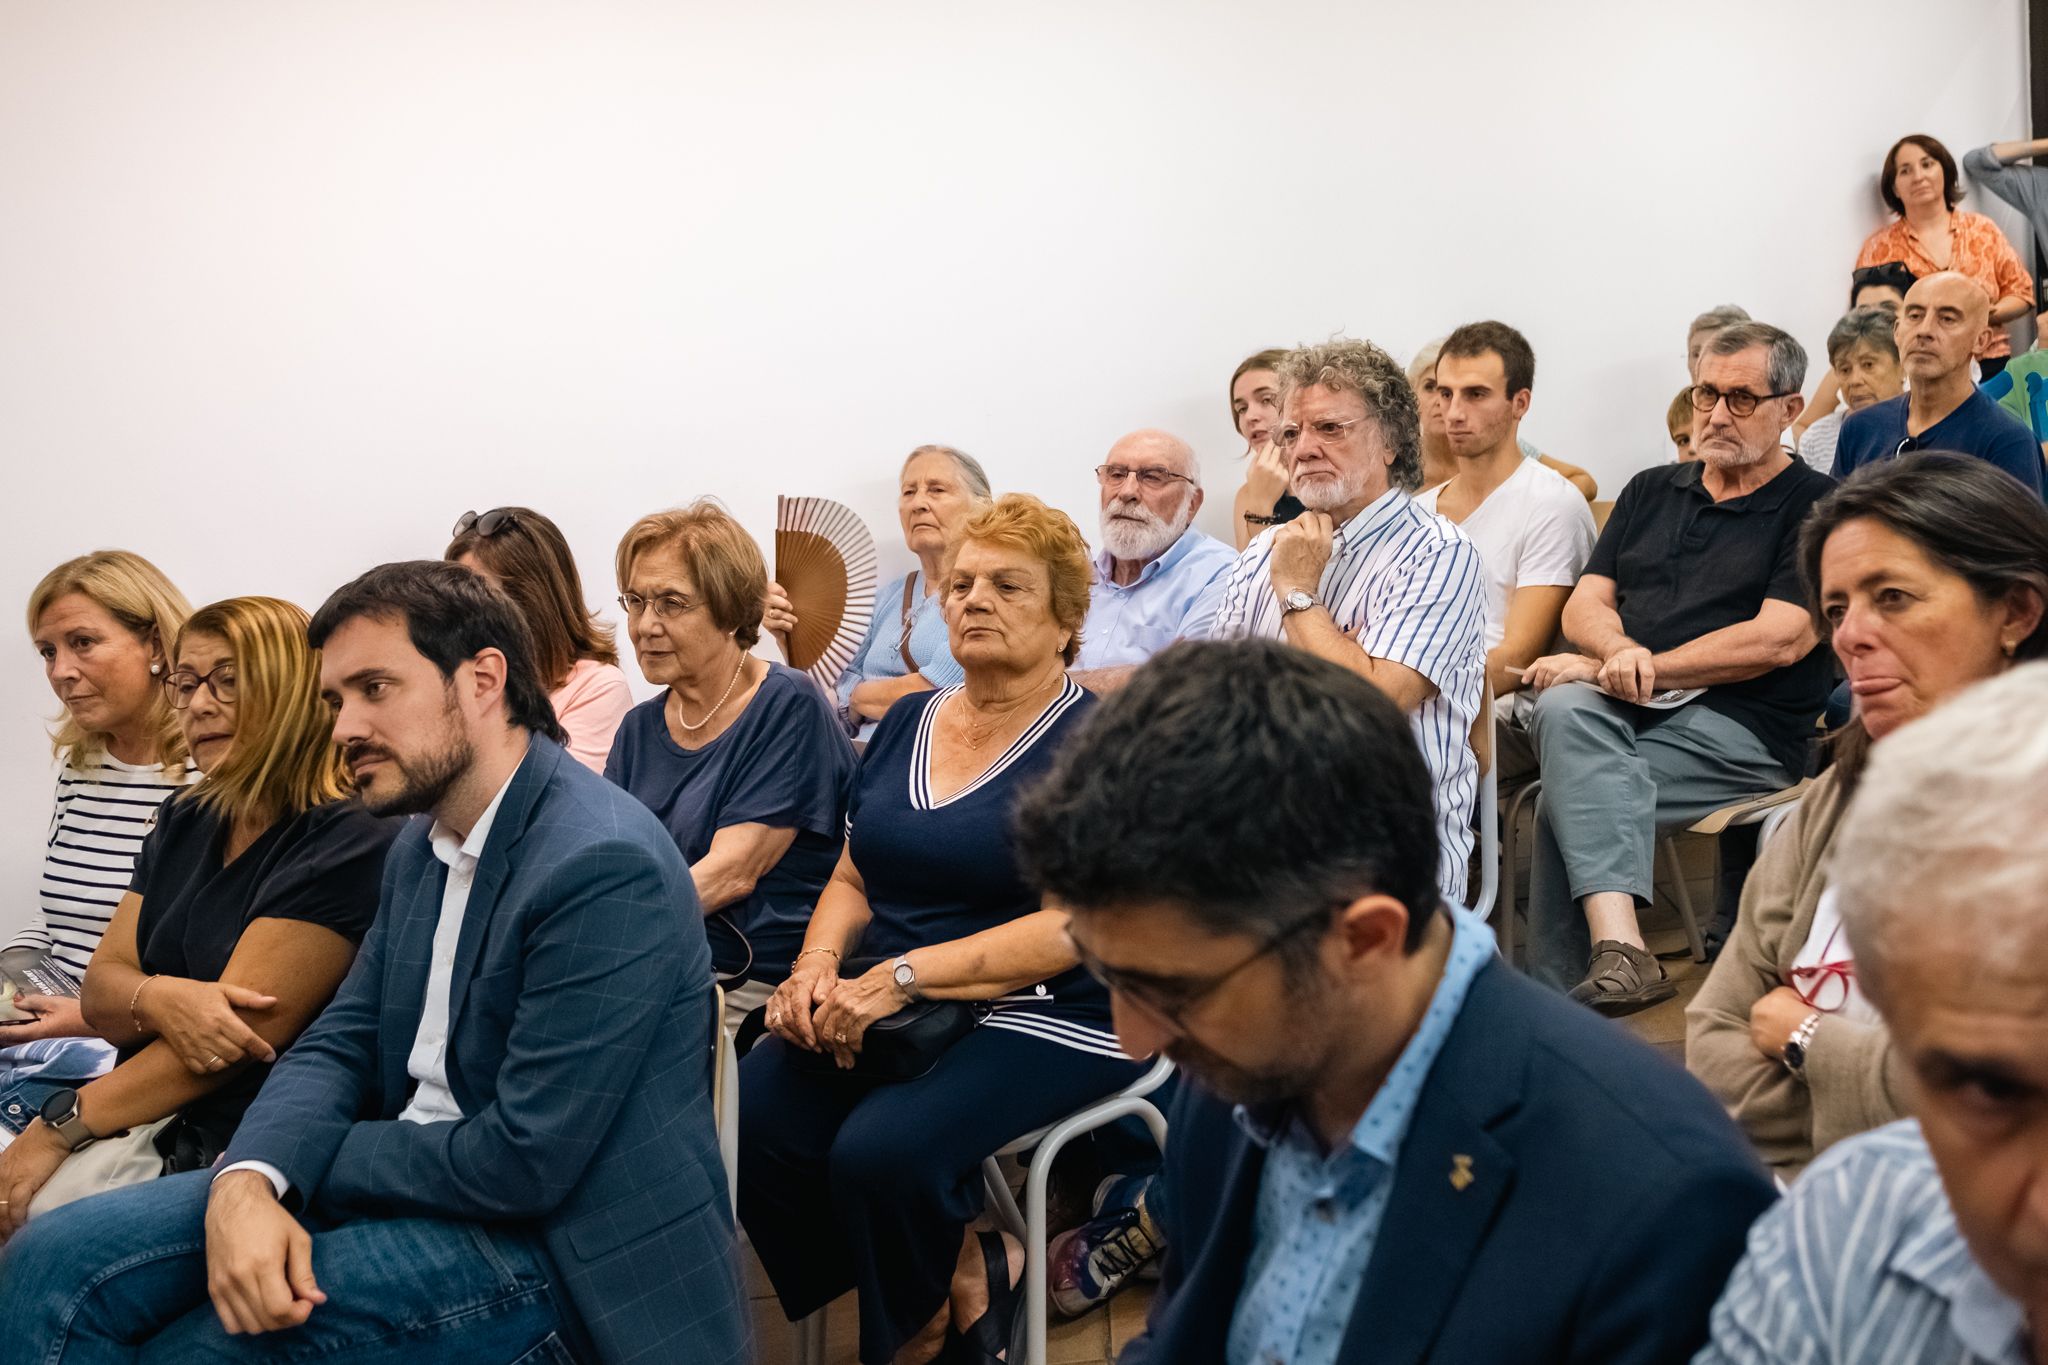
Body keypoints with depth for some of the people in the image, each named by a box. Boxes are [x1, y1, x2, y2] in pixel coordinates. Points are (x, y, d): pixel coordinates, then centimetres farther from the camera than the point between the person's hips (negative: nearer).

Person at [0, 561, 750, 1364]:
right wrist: (246, 1182, -14)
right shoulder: (424, 844, 10)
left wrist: (312, 1156, -8)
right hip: (418, 1184, 8)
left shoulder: (605, 865, -21)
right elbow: (341, 1043, 8)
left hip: (544, 1238, -8)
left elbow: (523, 1163, -23)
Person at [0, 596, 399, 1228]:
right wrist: (157, 1000, -15)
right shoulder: (185, 821, 16)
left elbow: (244, 1028, -16)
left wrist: (62, 1126, -17)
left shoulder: (349, 841, -12)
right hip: (146, 1117, 8)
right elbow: (100, 989, 11)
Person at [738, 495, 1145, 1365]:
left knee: (881, 1150, -31)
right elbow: (854, 879, 19)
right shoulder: (906, 724, 15)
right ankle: (964, 1273, -3)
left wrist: (904, 976, -23)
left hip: (1043, 1017, -6)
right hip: (881, 1009, 6)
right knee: (747, 1117, -20)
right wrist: (818, 965, -4)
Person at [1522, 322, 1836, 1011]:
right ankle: (1619, 948, -43)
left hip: (1744, 729, -5)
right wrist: (1620, 652, -10)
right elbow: (1585, 603, 15)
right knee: (1565, 709, -31)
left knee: (1565, 804, -29)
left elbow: (1779, 640, -8)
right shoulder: (1651, 491, 24)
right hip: (1623, 710, 5)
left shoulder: (1818, 507, 5)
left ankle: (1553, 1002, -24)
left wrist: (1645, 669, -11)